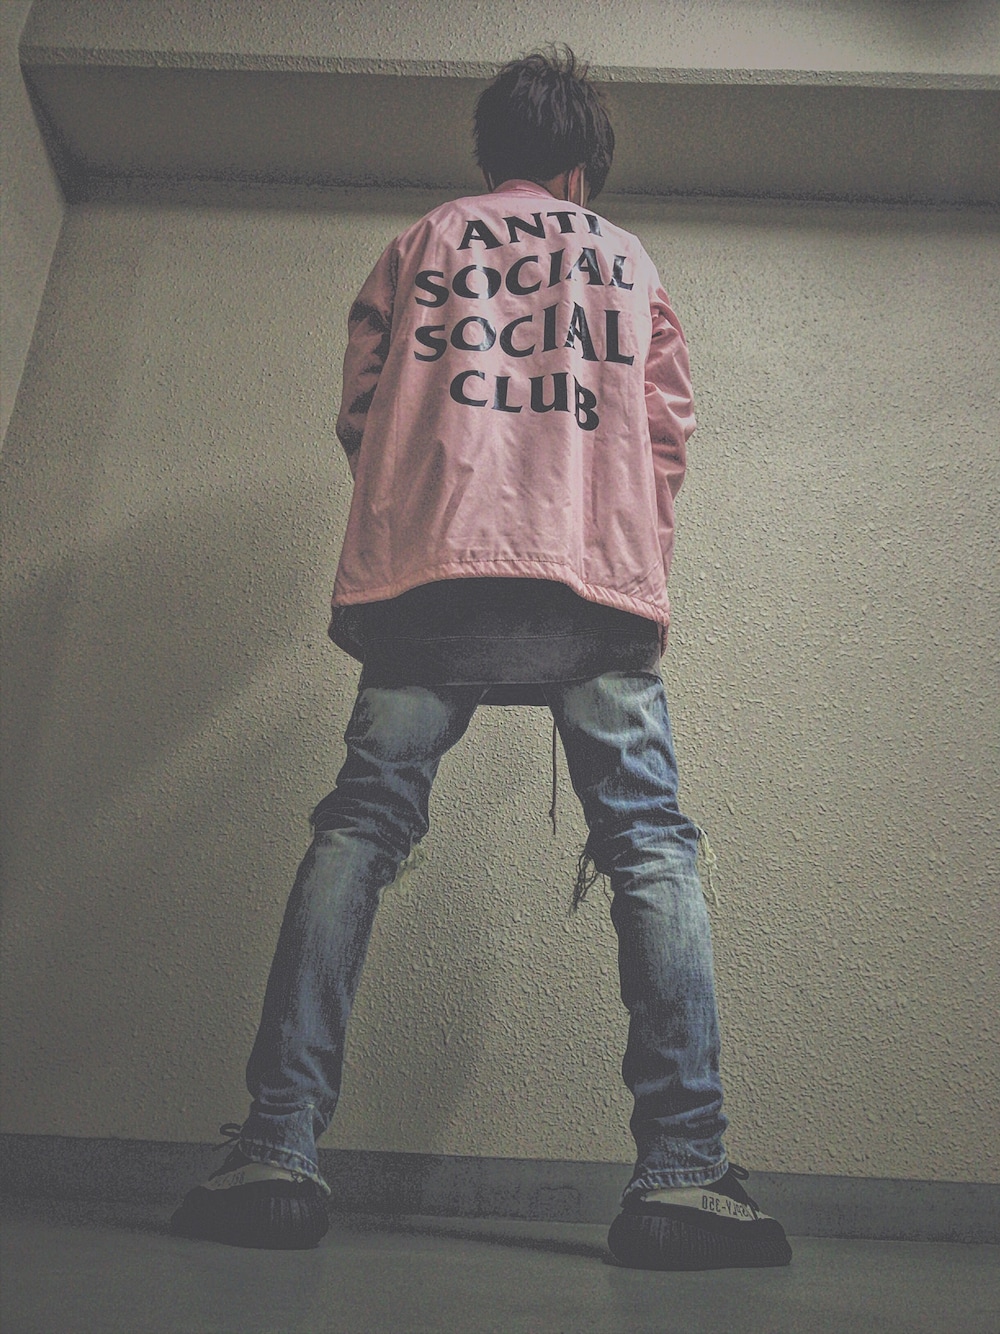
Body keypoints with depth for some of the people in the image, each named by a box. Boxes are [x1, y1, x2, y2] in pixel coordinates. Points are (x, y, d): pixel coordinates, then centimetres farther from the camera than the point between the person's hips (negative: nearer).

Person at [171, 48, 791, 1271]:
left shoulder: (419, 244, 25)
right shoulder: (628, 261, 27)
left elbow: (359, 416, 20)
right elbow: (667, 432, 22)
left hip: (430, 572, 0)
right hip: (599, 580, 0)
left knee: (357, 829, -3)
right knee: (651, 846, -2)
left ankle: (277, 1153, -10)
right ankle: (683, 1174, -10)